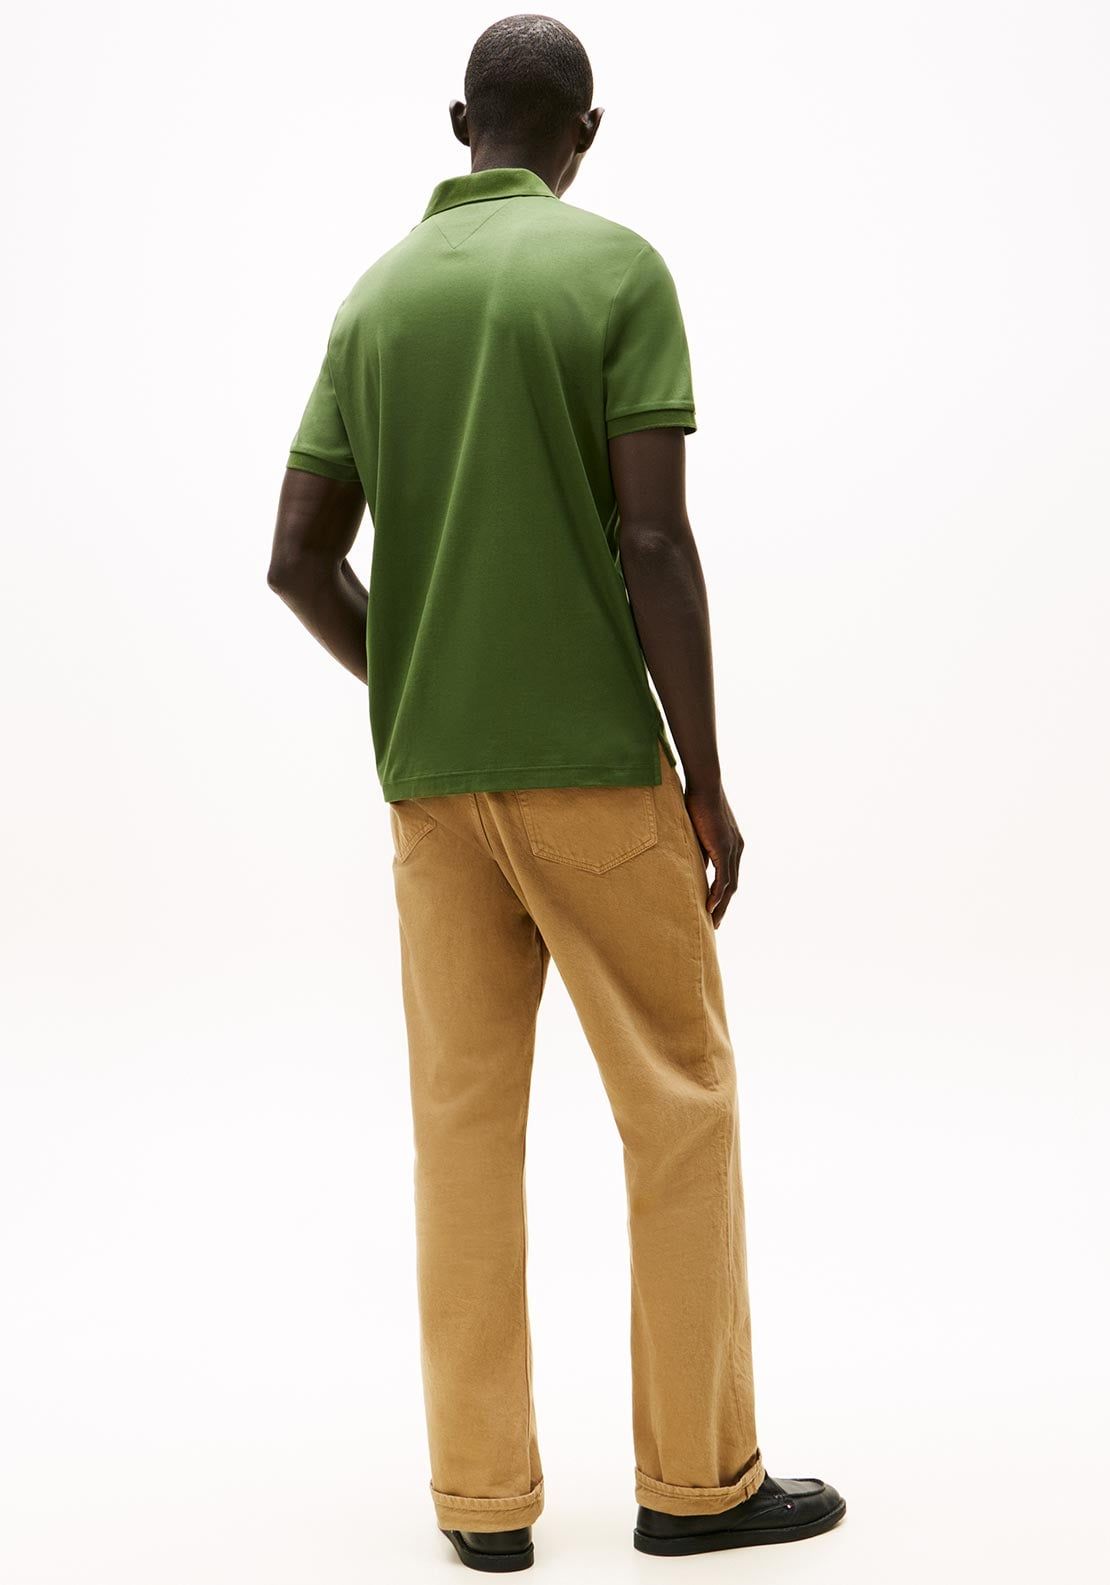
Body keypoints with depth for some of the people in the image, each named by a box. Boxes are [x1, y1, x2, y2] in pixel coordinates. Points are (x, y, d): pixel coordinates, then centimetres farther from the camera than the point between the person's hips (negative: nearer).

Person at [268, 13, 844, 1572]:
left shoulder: (373, 297, 9)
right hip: (594, 759, -5)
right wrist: (707, 780, -7)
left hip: (431, 777, 5)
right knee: (679, 1097, 6)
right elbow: (654, 543, -13)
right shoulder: (620, 269, -5)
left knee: (465, 1117, 8)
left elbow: (299, 558, 6)